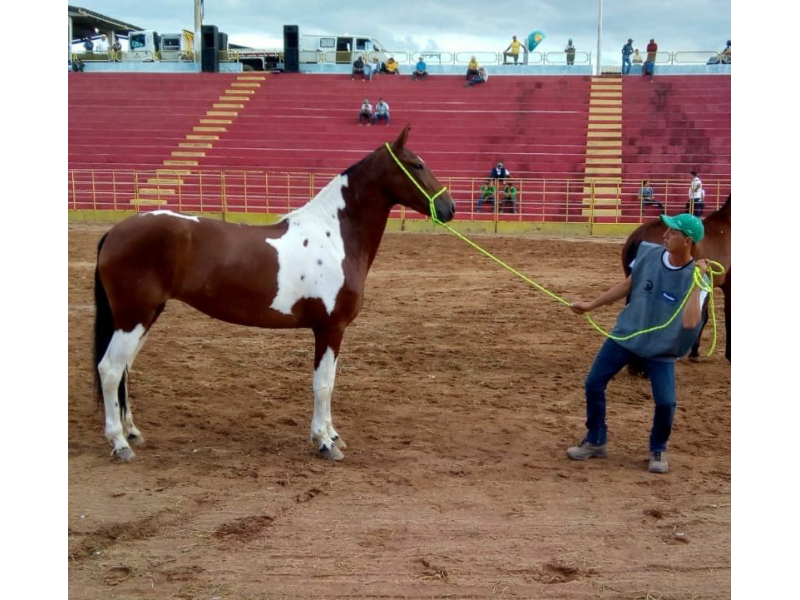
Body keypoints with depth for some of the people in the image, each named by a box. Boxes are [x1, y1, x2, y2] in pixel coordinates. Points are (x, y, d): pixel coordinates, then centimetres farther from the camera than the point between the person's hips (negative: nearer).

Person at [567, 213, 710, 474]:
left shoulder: (696, 278, -21)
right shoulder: (648, 252, -11)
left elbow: (690, 322, -34)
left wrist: (696, 282, -36)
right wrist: (591, 305, 8)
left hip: (660, 348, -3)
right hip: (626, 334, 4)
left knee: (666, 402, -13)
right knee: (594, 384, 4)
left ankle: (658, 450, 17)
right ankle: (596, 442, 24)